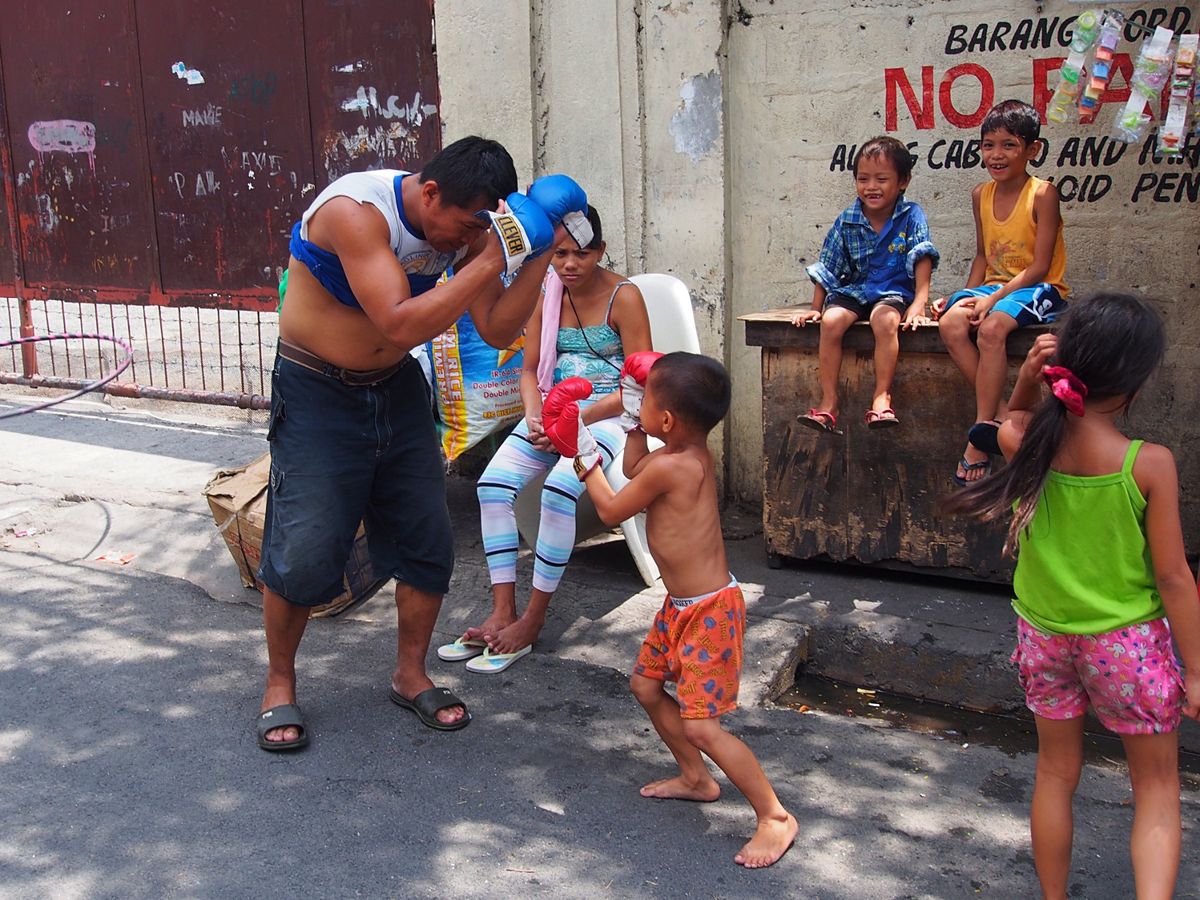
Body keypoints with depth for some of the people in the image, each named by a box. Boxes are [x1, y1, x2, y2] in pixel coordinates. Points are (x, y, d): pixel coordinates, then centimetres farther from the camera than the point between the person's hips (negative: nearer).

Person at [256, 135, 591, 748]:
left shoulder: (465, 226, -8)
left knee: (427, 540, 5)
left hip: (397, 389, 6)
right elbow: (402, 326, -36)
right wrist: (490, 259, -37)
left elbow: (497, 331, -8)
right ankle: (280, 685, 17)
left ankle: (410, 675, 24)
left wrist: (537, 257, -21)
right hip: (318, 394, -6)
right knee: (304, 549, -6)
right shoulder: (354, 209, -28)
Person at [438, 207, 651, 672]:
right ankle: (502, 612, -15)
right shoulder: (545, 293, 6)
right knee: (494, 482, -20)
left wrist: (578, 419, -19)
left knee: (559, 489, -32)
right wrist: (535, 417, -10)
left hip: (606, 414, -5)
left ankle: (533, 621, -19)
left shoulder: (624, 296, -9)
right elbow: (530, 369, 10)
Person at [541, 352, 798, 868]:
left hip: (709, 611, -10)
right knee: (646, 684, 21)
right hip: (682, 605, 10)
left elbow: (613, 511, -10)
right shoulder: (693, 452, 0)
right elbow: (636, 477, 21)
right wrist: (634, 427, 12)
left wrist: (584, 458, 0)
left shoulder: (670, 466, -26)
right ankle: (696, 778, 37)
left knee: (701, 725, -9)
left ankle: (775, 816, 5)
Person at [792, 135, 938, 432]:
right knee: (831, 320, -29)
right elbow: (827, 267, 8)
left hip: (894, 292, -3)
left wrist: (919, 304, -23)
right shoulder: (847, 221, 3)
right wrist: (815, 307, 4)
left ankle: (882, 397, -28)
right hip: (854, 291, 3)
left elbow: (922, 260, -11)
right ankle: (828, 402, -24)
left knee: (885, 320, -37)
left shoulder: (911, 216, -2)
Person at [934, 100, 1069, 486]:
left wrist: (993, 299, -23)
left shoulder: (1042, 194, -11)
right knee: (951, 323, -25)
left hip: (1038, 289, -6)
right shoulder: (981, 195, 8)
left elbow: (1039, 268, -14)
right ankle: (1000, 416, -23)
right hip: (994, 285, 6)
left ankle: (981, 435, -26)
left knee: (992, 328, -34)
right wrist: (970, 294, -1)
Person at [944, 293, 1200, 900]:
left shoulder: (1027, 445, -14)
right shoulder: (1149, 465, -21)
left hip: (1043, 633, 3)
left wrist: (1028, 377, -9)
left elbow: (1013, 419, 13)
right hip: (1126, 643, -3)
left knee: (1057, 772, 21)